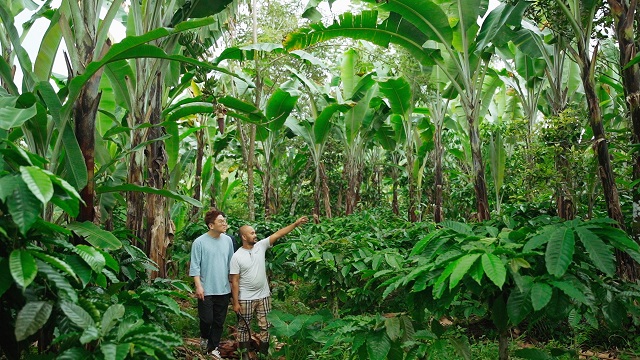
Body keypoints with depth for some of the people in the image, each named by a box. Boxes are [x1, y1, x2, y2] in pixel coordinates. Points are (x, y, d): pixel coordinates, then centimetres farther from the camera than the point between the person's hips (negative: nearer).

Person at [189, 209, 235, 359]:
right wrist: (198, 286, -15)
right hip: (206, 290, -4)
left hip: (224, 290, 4)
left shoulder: (228, 240, 3)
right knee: (207, 319, 1)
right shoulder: (199, 242, -11)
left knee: (219, 321, 10)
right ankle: (204, 337, 33)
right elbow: (195, 266, -10)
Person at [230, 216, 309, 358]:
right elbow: (234, 281, -11)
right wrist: (235, 302, -11)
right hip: (246, 299, -3)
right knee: (244, 327, 13)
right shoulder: (237, 257, -13)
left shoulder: (261, 246, -4)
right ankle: (244, 353, 30)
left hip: (263, 296, 4)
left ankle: (264, 353, 27)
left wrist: (296, 224, -17)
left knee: (265, 326, 11)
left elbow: (278, 234, -10)